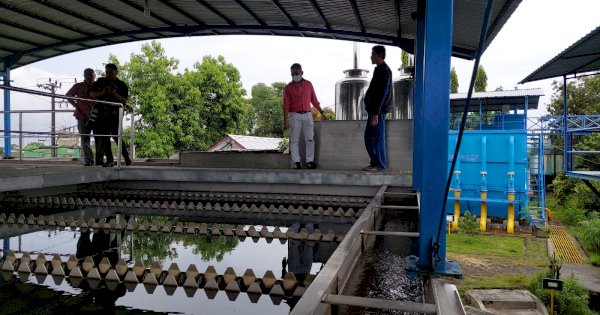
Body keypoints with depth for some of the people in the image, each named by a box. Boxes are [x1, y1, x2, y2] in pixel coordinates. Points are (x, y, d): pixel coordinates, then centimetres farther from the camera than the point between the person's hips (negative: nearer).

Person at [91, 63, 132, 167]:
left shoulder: (122, 85, 5)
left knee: (116, 136, -9)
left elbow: (124, 100, -3)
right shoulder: (100, 82, 14)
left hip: (114, 113, -4)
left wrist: (115, 94, -19)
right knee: (104, 137, 2)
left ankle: (126, 157, 3)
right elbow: (92, 94, 11)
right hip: (102, 113, 4)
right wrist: (102, 93, -8)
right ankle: (109, 160, 6)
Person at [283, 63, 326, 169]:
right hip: (294, 116, -2)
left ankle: (310, 161, 2)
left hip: (307, 115, 2)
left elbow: (314, 100, 14)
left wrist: (321, 112, 11)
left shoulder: (308, 84, 8)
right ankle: (297, 162, 6)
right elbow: (286, 105, -2)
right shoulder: (288, 88, 1)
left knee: (310, 139, -2)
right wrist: (285, 121, -9)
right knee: (294, 140, -1)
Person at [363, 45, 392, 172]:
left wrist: (376, 113, -22)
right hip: (374, 110, 10)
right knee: (369, 137, 12)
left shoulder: (384, 71, -12)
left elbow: (382, 94, -19)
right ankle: (375, 162, 19)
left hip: (378, 111, -10)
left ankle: (379, 165, 1)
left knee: (376, 138, -5)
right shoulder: (380, 70, 18)